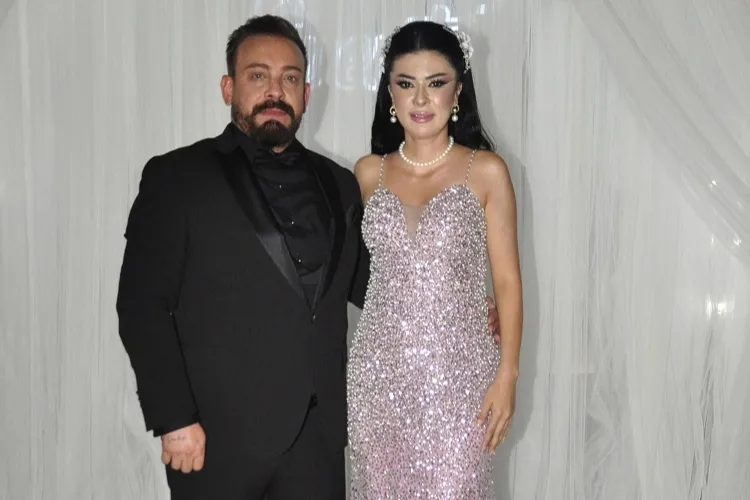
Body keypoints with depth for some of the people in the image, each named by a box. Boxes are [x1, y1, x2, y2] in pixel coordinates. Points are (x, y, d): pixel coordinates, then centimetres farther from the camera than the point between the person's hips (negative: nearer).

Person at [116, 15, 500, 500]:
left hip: (318, 434, 4)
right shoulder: (176, 177, -2)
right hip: (219, 436, -3)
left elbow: (362, 279, 19)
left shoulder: (337, 184, 10)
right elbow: (143, 306, -6)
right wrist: (174, 420, -11)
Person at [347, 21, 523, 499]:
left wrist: (507, 374, -8)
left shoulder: (487, 171, -3)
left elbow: (507, 280, -3)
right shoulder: (369, 172, 5)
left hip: (458, 373, -2)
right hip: (380, 372, 3)